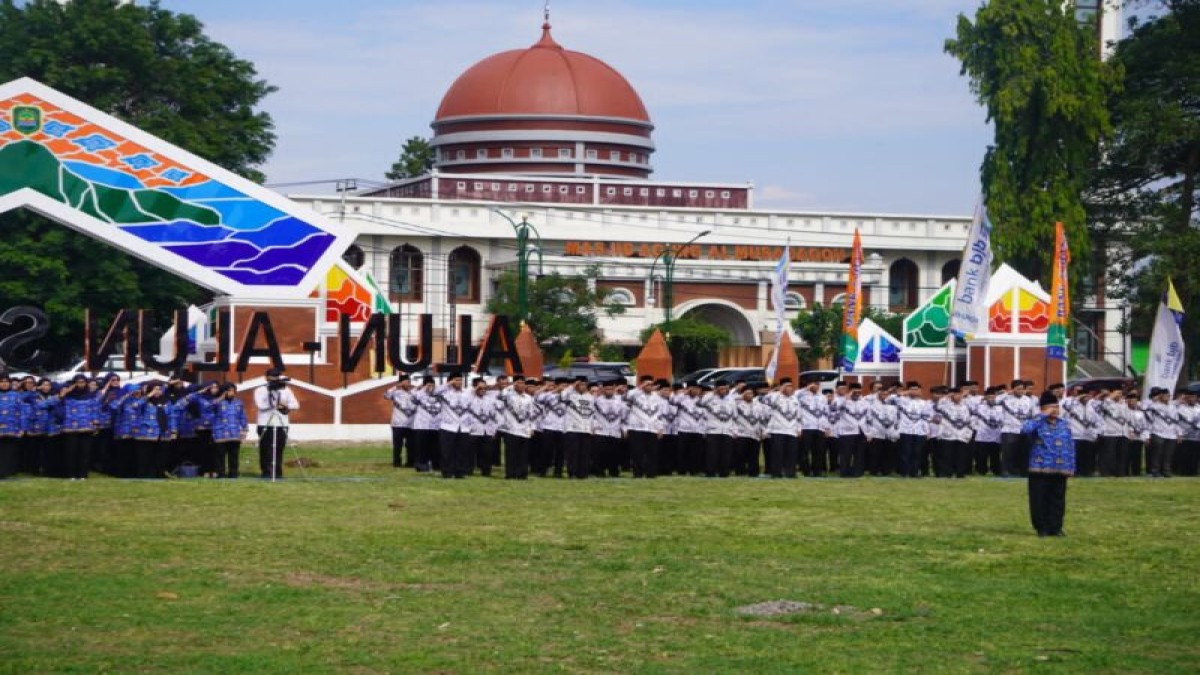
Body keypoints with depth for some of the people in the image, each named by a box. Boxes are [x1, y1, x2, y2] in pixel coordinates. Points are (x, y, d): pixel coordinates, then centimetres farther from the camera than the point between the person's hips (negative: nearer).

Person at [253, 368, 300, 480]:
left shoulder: (286, 390, 14)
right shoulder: (260, 390, 5)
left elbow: (295, 405, 6)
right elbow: (260, 405, -11)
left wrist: (286, 406, -13)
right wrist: (275, 405, -12)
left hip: (282, 425, 3)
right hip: (265, 425, -2)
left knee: (279, 450, 1)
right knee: (266, 450, -6)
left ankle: (278, 473, 6)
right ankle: (266, 472, -2)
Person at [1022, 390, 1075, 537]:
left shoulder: (1064, 425, 12)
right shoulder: (1037, 423, -3)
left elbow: (1070, 447, 15)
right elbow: (1025, 429, -27)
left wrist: (1071, 467, 8)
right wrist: (1043, 416, -19)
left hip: (1060, 470, 4)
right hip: (1040, 469, -4)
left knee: (1058, 500, 7)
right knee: (1040, 500, 1)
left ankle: (1055, 527, 16)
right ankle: (1042, 528, 11)